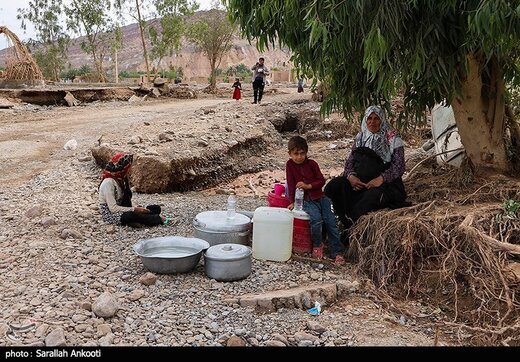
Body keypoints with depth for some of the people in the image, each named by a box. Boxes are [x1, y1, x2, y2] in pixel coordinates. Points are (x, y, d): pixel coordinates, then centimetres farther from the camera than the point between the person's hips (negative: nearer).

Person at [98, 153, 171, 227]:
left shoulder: (121, 180, 10)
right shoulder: (108, 183, -18)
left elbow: (126, 200, 8)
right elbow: (113, 208, -24)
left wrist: (136, 208, -10)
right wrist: (134, 209, -23)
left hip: (121, 212, 9)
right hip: (110, 215, -9)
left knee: (156, 208, -5)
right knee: (133, 214, -40)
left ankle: (134, 221, -27)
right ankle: (158, 219, -20)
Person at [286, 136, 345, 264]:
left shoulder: (312, 163, 4)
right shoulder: (290, 164, 0)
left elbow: (322, 180, 1)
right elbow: (291, 184, -2)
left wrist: (308, 186, -14)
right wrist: (292, 202, -7)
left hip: (320, 197, 3)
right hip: (306, 200, -3)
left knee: (330, 221, -10)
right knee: (316, 219, -28)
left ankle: (337, 252, -4)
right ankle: (317, 246, -4)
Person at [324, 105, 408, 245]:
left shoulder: (392, 139, 2)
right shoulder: (360, 137, 16)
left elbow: (399, 166, -5)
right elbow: (350, 160, 12)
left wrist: (382, 178, -22)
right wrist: (350, 176, -11)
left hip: (385, 183, -5)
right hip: (359, 181, 5)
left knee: (372, 196, -39)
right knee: (332, 187, -20)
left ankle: (348, 236, -28)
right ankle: (349, 225, -20)